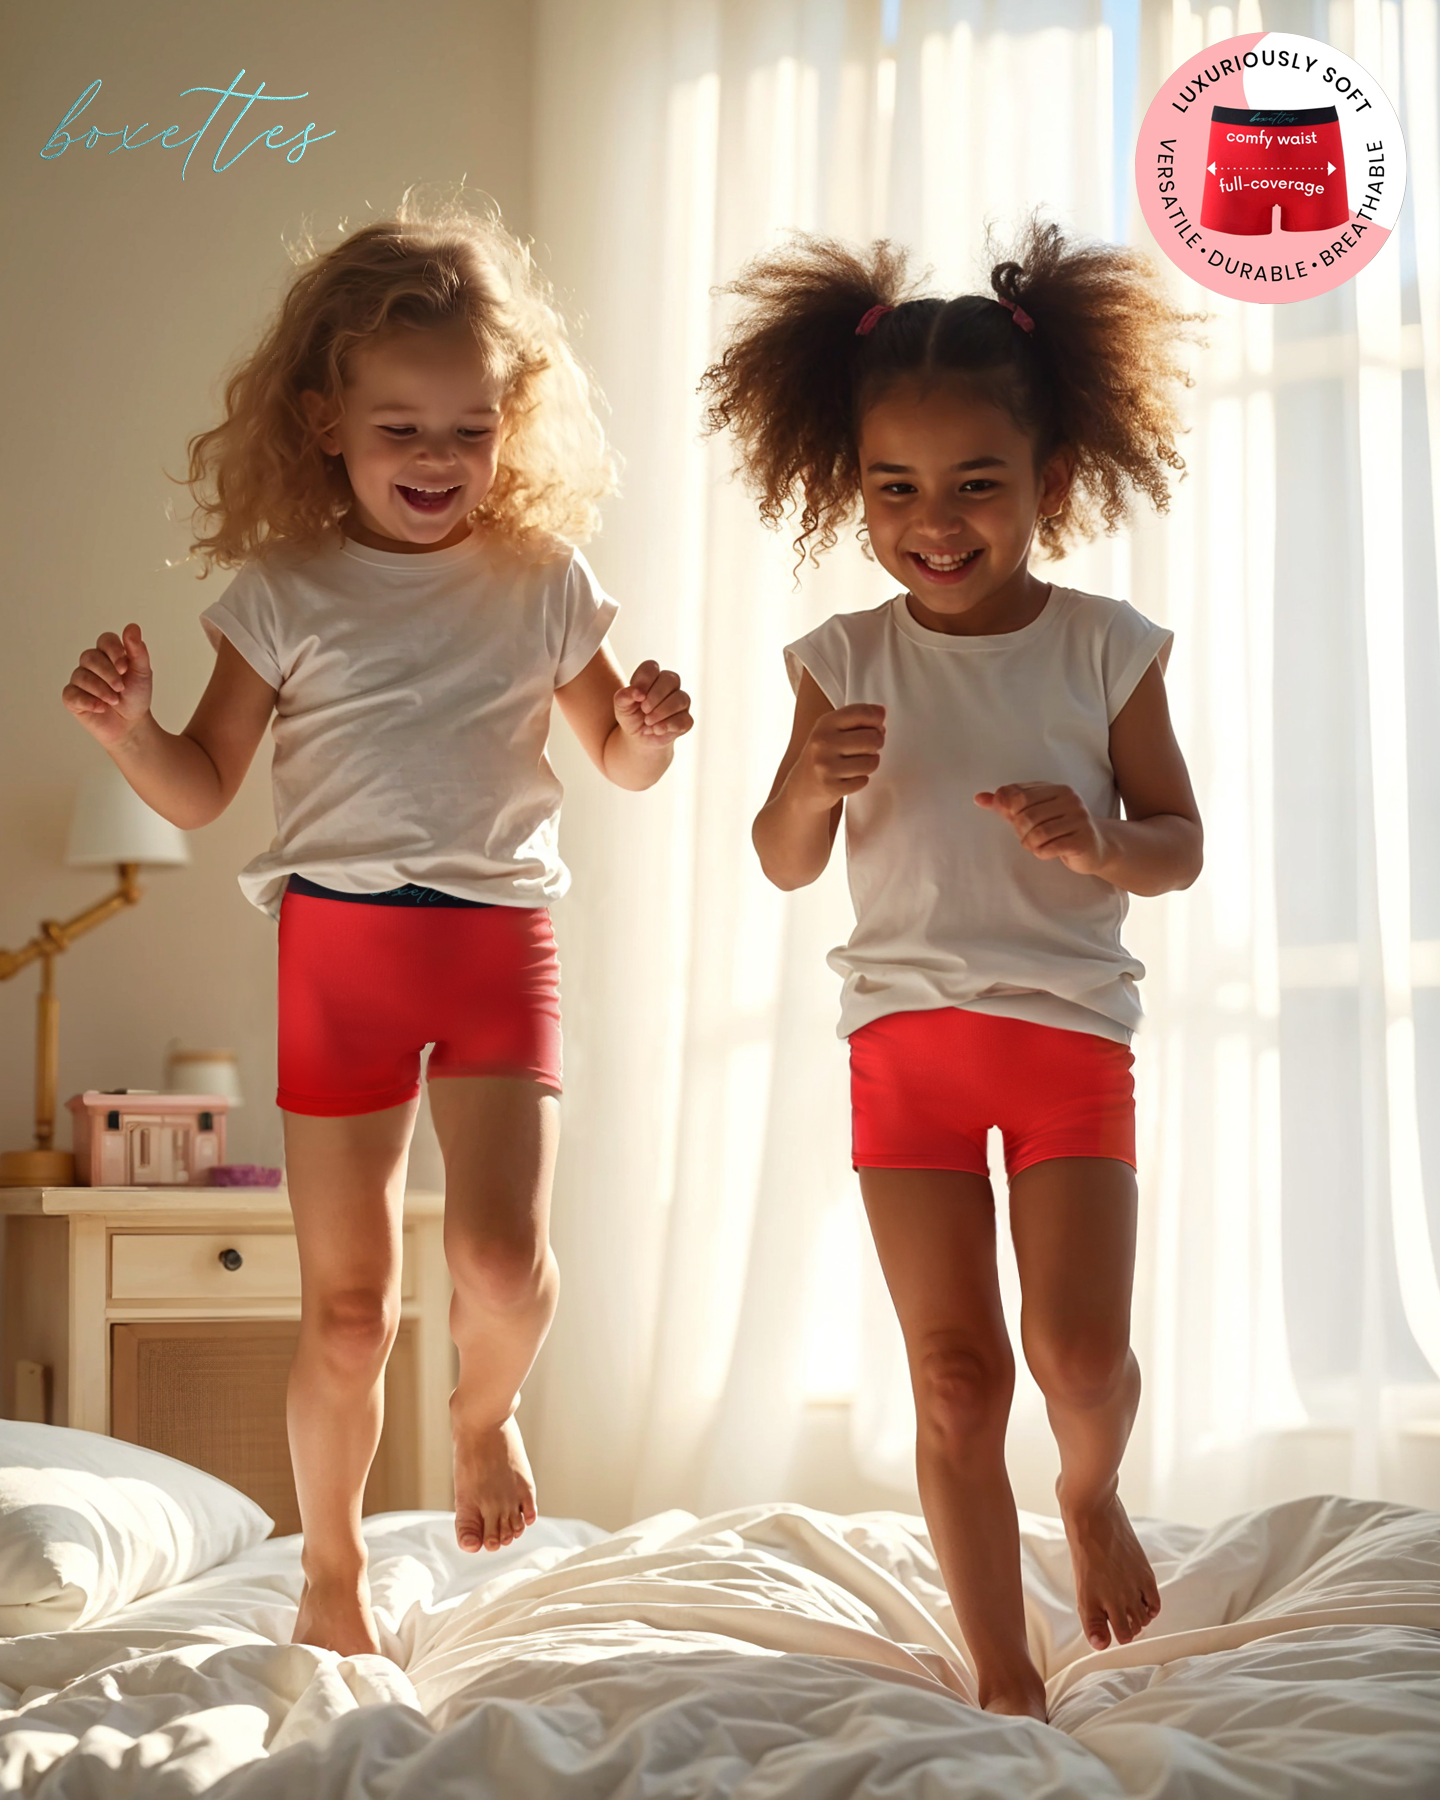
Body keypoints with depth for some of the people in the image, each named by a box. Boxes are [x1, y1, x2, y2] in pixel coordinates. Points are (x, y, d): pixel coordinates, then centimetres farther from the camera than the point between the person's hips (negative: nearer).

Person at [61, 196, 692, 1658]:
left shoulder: (542, 584, 5)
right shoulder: (285, 591, 2)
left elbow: (618, 762, 15)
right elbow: (202, 793, 5)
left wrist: (647, 731, -7)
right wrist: (127, 728, -15)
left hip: (498, 934, 0)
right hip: (336, 939, 0)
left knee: (503, 1256, -17)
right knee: (347, 1303, 3)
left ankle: (486, 1412, 18)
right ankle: (331, 1572, 24)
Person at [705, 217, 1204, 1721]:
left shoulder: (1104, 649, -2)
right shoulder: (847, 661, 1)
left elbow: (1181, 846, 3)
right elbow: (786, 866, 6)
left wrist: (1098, 841, -20)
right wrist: (812, 788, -16)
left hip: (1072, 1026, -1)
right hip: (906, 1034, 1)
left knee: (1080, 1350, -8)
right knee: (953, 1375, 2)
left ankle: (1091, 1489, 29)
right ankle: (1002, 1676, 15)